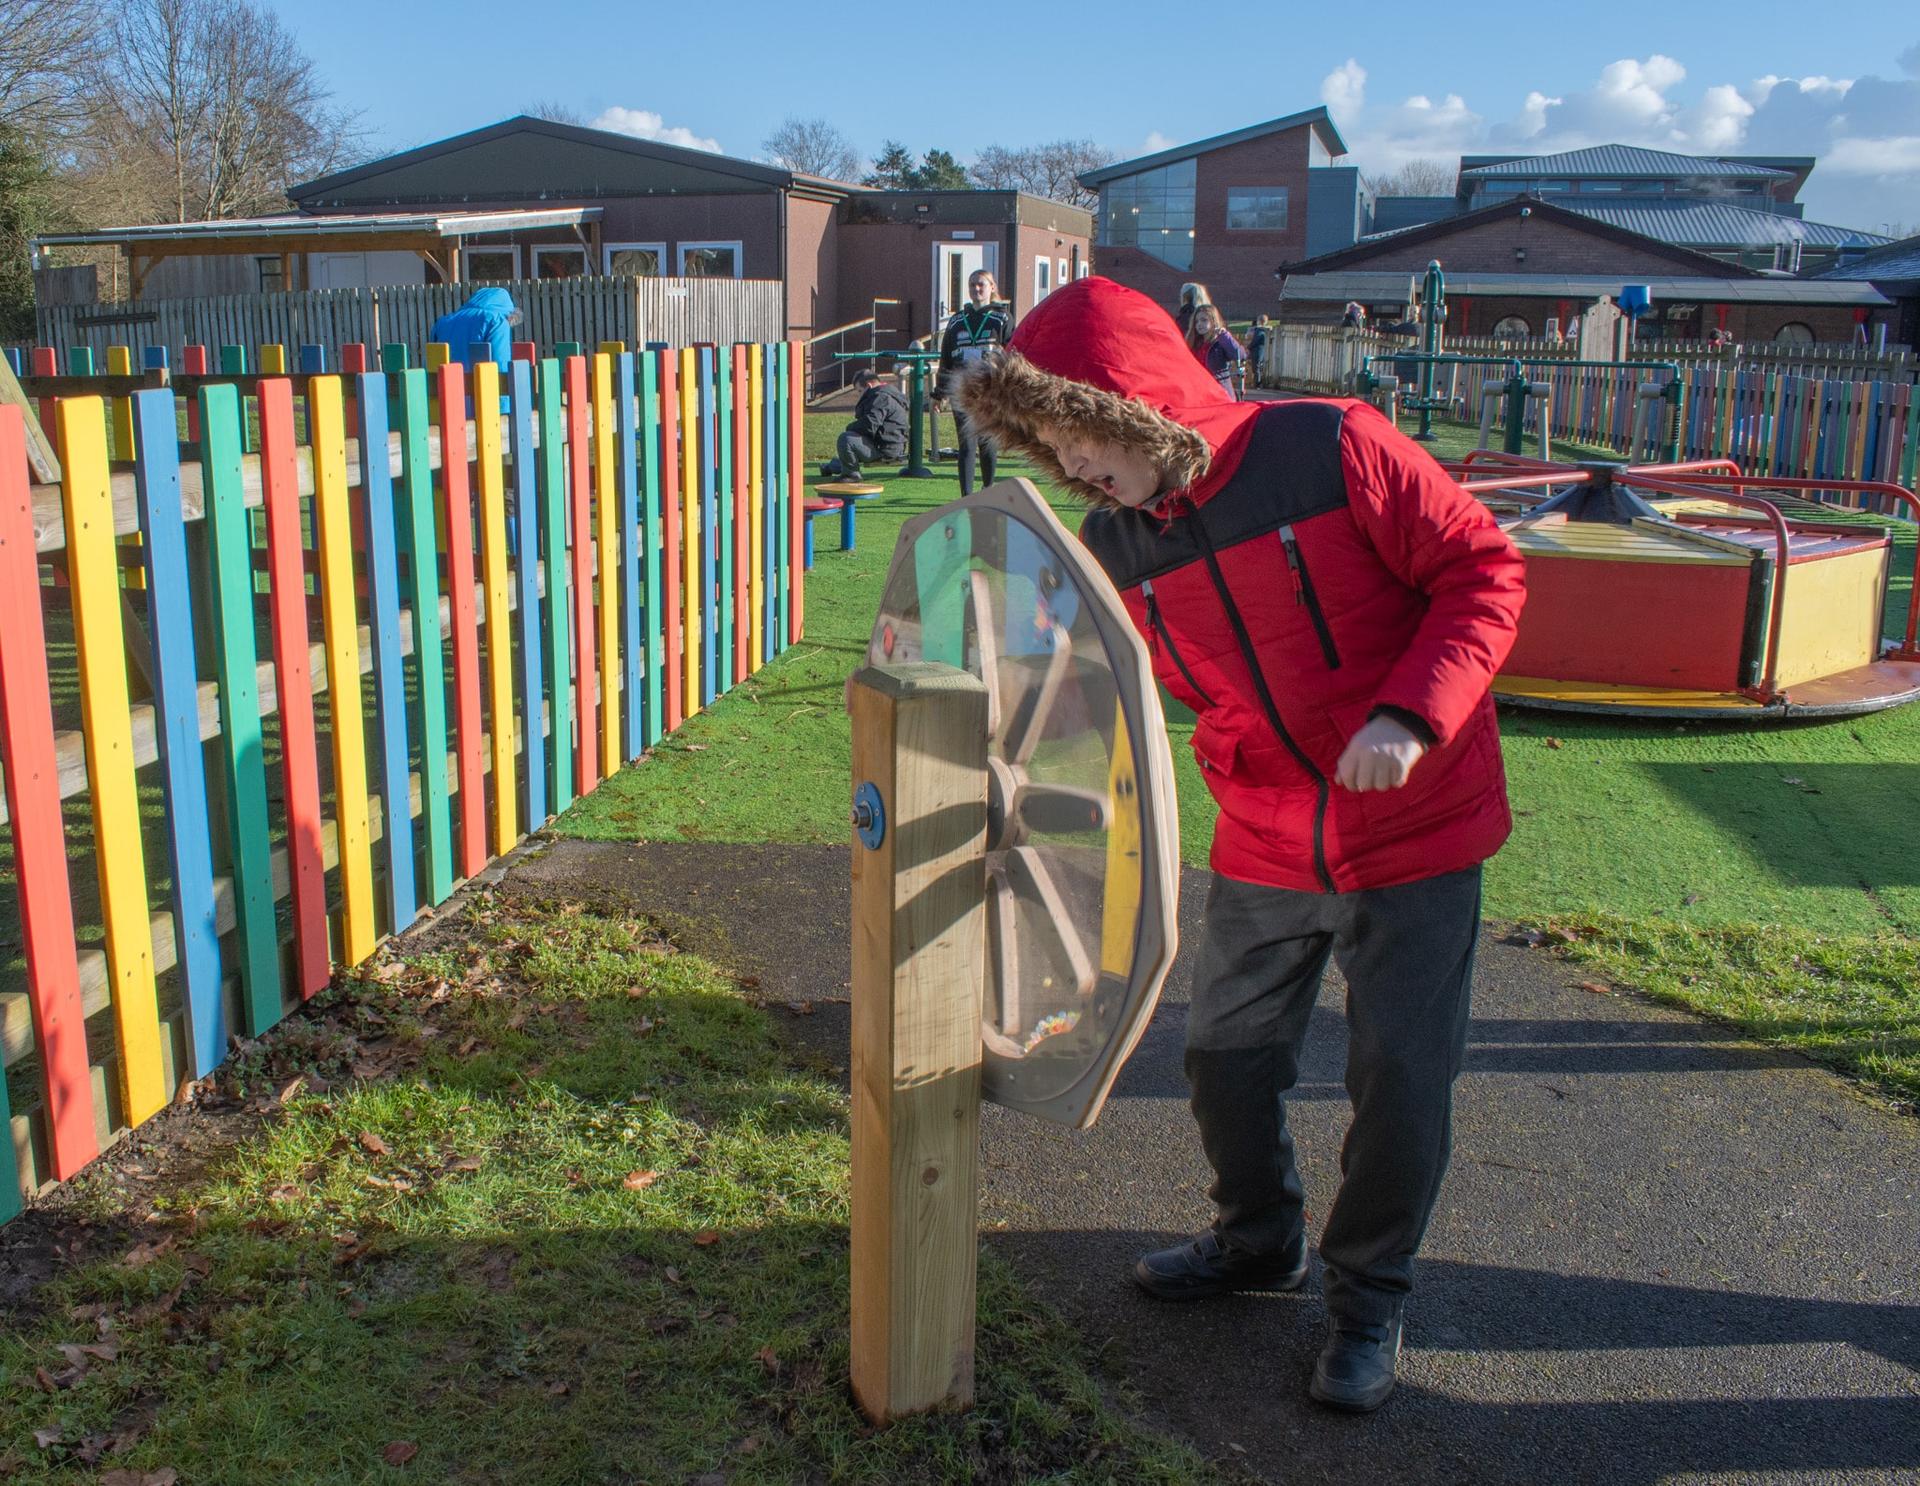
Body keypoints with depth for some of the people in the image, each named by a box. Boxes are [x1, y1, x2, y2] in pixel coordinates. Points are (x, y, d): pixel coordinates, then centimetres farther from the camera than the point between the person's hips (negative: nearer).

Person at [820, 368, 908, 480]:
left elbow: (869, 425, -28)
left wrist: (848, 428, -13)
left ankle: (851, 474, -9)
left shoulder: (881, 397, -19)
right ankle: (830, 467, 54)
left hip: (885, 449, -12)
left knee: (846, 438, -26)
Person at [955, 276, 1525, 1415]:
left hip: (1414, 830, -4)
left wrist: (1411, 715, -26)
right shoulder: (1113, 548, -3)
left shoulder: (1333, 450, -18)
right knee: (1227, 1054, 14)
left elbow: (1486, 569, -15)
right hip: (1265, 844, 5)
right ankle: (1262, 1243, 42)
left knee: (1401, 1078, 3)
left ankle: (1371, 1298, 27)